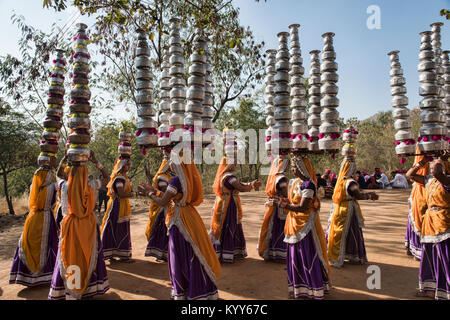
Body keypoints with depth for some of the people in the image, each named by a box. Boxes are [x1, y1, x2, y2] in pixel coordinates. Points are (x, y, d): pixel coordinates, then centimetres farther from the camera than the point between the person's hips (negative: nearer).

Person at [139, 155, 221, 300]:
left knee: (181, 256, 6)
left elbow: (162, 202, -14)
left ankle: (181, 293, 22)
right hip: (190, 216, 8)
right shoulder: (190, 178, 6)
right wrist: (154, 190, 17)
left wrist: (149, 193, 3)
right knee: (194, 254, 17)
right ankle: (202, 289, 29)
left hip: (180, 220, -8)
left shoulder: (176, 180, -18)